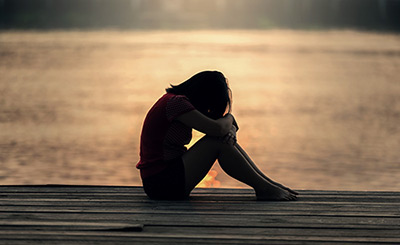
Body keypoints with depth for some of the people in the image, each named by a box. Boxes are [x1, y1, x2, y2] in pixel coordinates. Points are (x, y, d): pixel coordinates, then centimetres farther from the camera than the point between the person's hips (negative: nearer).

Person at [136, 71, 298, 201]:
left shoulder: (177, 100, 15)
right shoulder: (176, 102, -16)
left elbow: (224, 129, 16)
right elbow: (217, 128, -23)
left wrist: (230, 129, -8)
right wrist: (228, 118, 0)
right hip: (161, 183, -10)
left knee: (226, 138, 4)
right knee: (216, 142, -16)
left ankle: (267, 183, 2)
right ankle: (263, 188, -9)